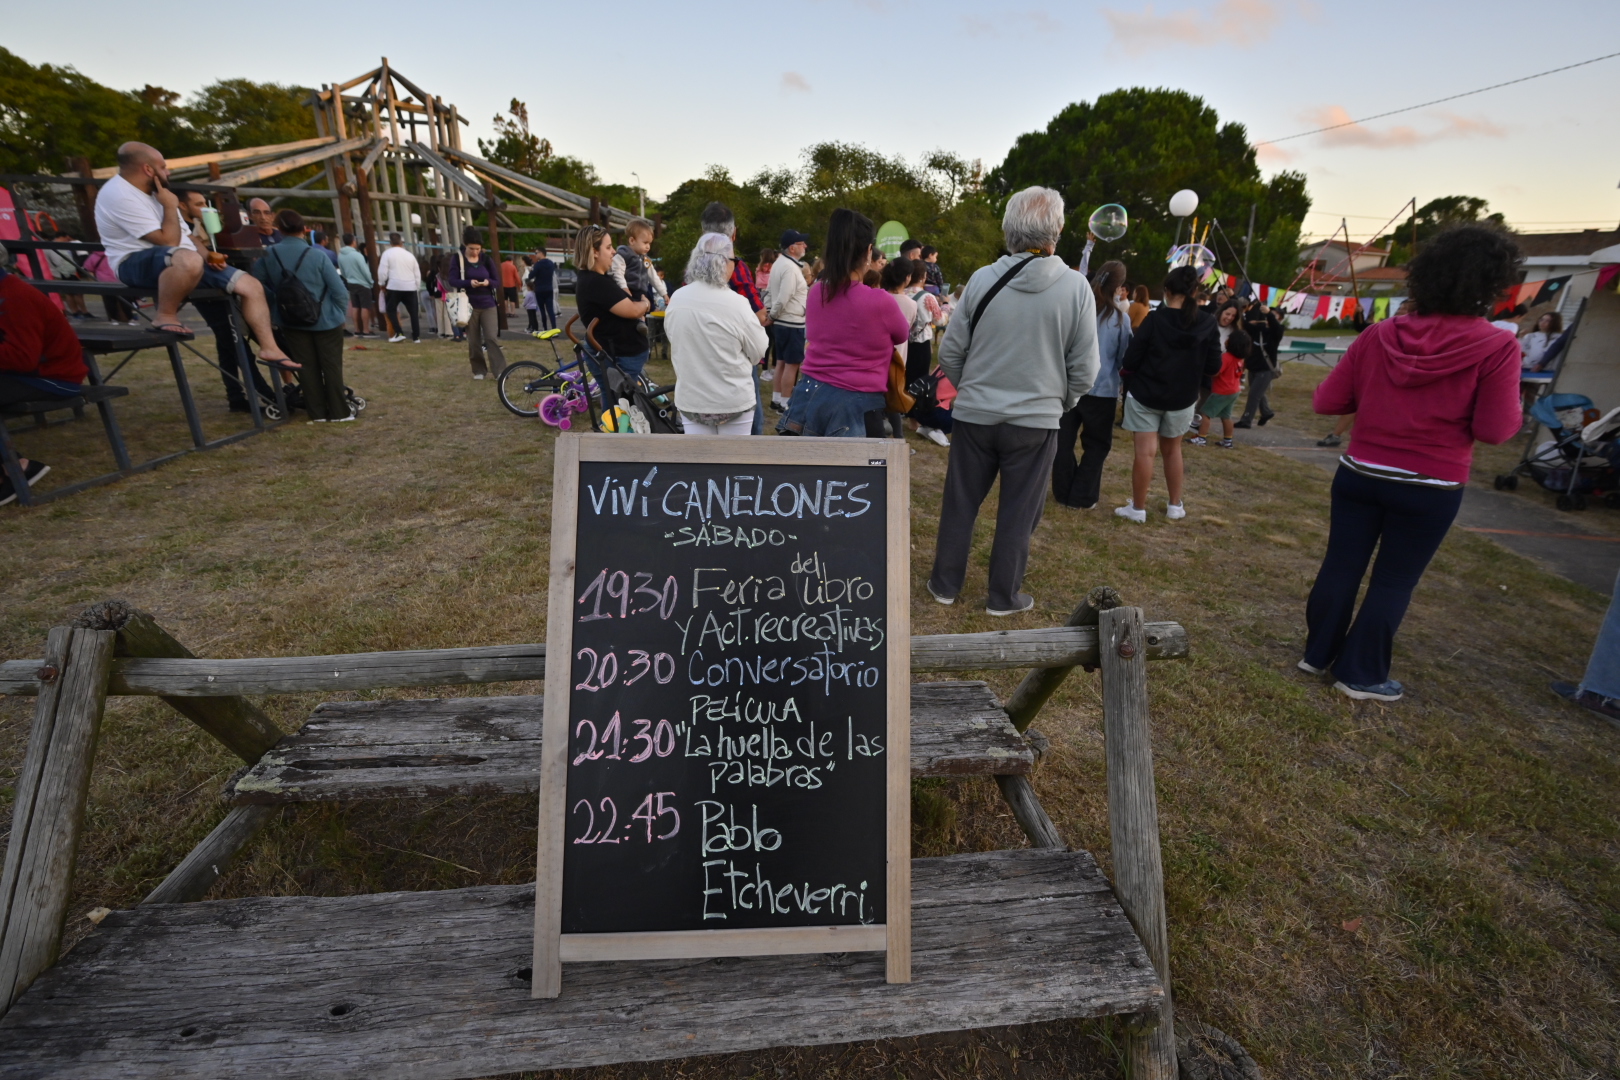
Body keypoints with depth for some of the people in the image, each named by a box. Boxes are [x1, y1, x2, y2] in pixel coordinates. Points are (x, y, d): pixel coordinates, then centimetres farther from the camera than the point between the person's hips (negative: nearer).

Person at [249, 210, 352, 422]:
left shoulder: (268, 256, -3)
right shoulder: (316, 255, -12)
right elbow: (339, 290, -12)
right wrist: (341, 314, 3)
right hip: (326, 320, -2)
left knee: (307, 367, 9)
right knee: (331, 366, 4)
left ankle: (317, 413, 11)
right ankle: (339, 412, 5)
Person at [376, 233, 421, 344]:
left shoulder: (387, 253, 0)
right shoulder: (410, 255, 11)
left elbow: (382, 271, -5)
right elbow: (417, 273, 13)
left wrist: (382, 284, 9)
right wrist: (417, 286, 21)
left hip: (394, 286, -3)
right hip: (410, 287, 3)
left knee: (391, 310, 10)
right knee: (413, 312, 6)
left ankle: (399, 333, -3)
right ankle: (416, 337, 3)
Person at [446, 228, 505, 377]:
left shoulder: (487, 259, 2)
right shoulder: (457, 259, -3)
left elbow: (497, 280, 4)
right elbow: (452, 281, -8)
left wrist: (488, 282, -19)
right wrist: (469, 283, -26)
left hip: (488, 305, 0)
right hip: (469, 305, 0)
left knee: (492, 337, -9)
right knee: (473, 341, 5)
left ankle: (500, 370, -10)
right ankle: (479, 370, 17)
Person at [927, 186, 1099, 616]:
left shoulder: (982, 279, -7)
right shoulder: (1076, 287, -8)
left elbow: (950, 353, -2)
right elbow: (1083, 370, -5)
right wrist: (1060, 403, 14)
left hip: (974, 415, 1)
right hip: (1036, 419, -1)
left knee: (960, 504, 14)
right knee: (1017, 514, 11)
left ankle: (946, 584, 27)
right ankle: (1004, 597, 23)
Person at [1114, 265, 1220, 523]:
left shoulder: (1154, 319, -13)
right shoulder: (1207, 323, -4)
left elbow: (1131, 360, -13)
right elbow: (1213, 367, 0)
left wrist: (1125, 378, 8)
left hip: (1145, 394, -4)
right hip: (1182, 398, 4)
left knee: (1145, 452, -1)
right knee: (1172, 450, 19)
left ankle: (1138, 508, 5)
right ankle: (1175, 505, 26)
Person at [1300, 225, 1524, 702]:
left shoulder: (1380, 334, -4)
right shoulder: (1498, 347, -13)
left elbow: (1326, 401, -1)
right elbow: (1496, 430, -14)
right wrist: (1485, 403, 6)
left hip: (1360, 475, 3)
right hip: (1429, 489, -3)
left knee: (1340, 567, 13)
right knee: (1394, 583, 10)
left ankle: (1317, 653, 26)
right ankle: (1359, 674, 19)